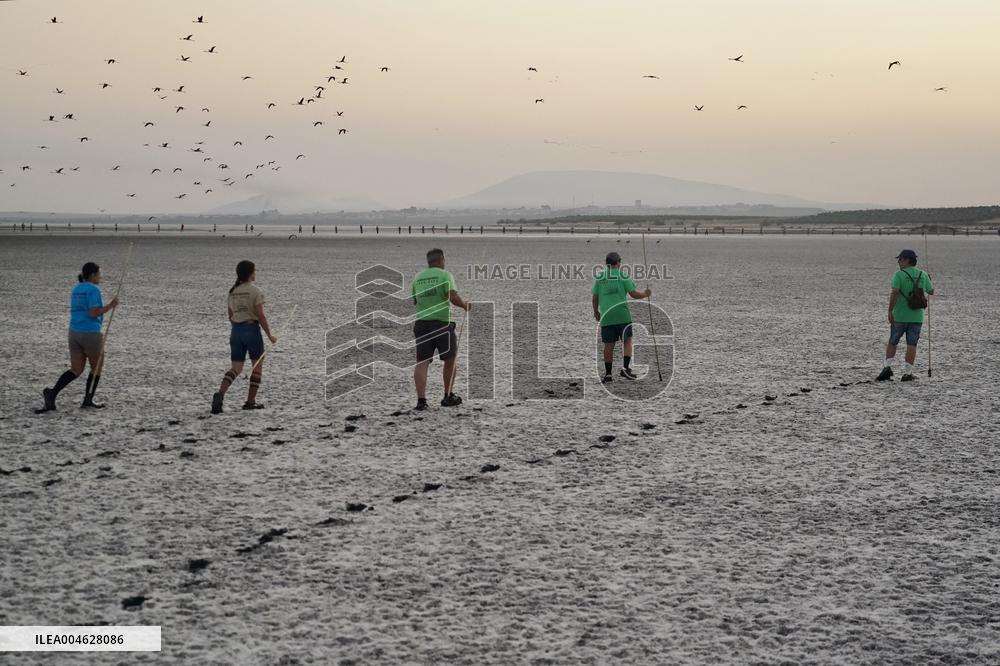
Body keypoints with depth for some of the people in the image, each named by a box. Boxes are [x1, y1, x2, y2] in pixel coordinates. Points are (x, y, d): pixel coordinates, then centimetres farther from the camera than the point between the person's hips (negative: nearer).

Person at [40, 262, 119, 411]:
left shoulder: (76, 289, 14)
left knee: (76, 371, 8)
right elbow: (93, 313, -19)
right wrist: (110, 306, -9)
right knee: (96, 368, 14)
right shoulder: (93, 289, -12)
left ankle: (52, 394, -12)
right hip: (91, 334, -7)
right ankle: (88, 400, 14)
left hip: (74, 333, 7)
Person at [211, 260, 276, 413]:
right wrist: (270, 335, -5)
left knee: (236, 368, 5)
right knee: (257, 365, 10)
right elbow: (261, 316, -13)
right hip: (252, 329, -5)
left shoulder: (232, 292, 9)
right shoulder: (255, 291, -10)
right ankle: (251, 401, 10)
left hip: (235, 331, 5)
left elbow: (230, 316, 14)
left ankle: (220, 393, -19)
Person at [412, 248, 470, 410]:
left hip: (421, 323, 4)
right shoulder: (445, 275, -6)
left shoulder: (418, 278, 12)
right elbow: (453, 298, -17)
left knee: (422, 362, 1)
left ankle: (421, 400, -11)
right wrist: (465, 305, 1)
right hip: (442, 323, -4)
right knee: (450, 359, 15)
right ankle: (448, 397, 20)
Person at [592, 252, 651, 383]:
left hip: (605, 316, 3)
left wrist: (596, 312, 25)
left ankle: (608, 374, 11)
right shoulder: (622, 276, 0)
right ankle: (625, 368, -5)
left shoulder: (600, 277, 8)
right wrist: (645, 294, 16)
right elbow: (633, 293, -3)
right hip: (622, 315, -3)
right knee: (627, 341, 8)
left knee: (608, 345, 8)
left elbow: (594, 298, 10)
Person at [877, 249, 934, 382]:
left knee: (892, 342, 11)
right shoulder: (922, 275, 4)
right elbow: (931, 291, 16)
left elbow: (895, 292, -19)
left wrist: (890, 311, -15)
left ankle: (887, 367, -1)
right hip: (917, 316, 3)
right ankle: (907, 372, -1)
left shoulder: (899, 274, -9)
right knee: (912, 345, 3)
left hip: (900, 316, -3)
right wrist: (928, 281, 36)